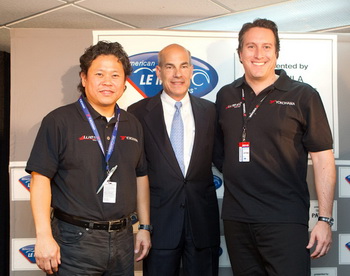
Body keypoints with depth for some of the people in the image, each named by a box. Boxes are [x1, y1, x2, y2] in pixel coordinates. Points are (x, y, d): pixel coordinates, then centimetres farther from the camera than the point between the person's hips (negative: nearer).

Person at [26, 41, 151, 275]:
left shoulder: (132, 125, 9)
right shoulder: (59, 121, -7)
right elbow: (40, 178, -10)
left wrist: (145, 227, 12)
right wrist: (44, 236, -16)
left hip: (122, 238, 5)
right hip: (76, 239, -5)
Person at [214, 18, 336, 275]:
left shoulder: (303, 95, -2)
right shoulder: (225, 97, 8)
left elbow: (323, 158, -5)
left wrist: (325, 220, -9)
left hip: (285, 220, -3)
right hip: (236, 219, 4)